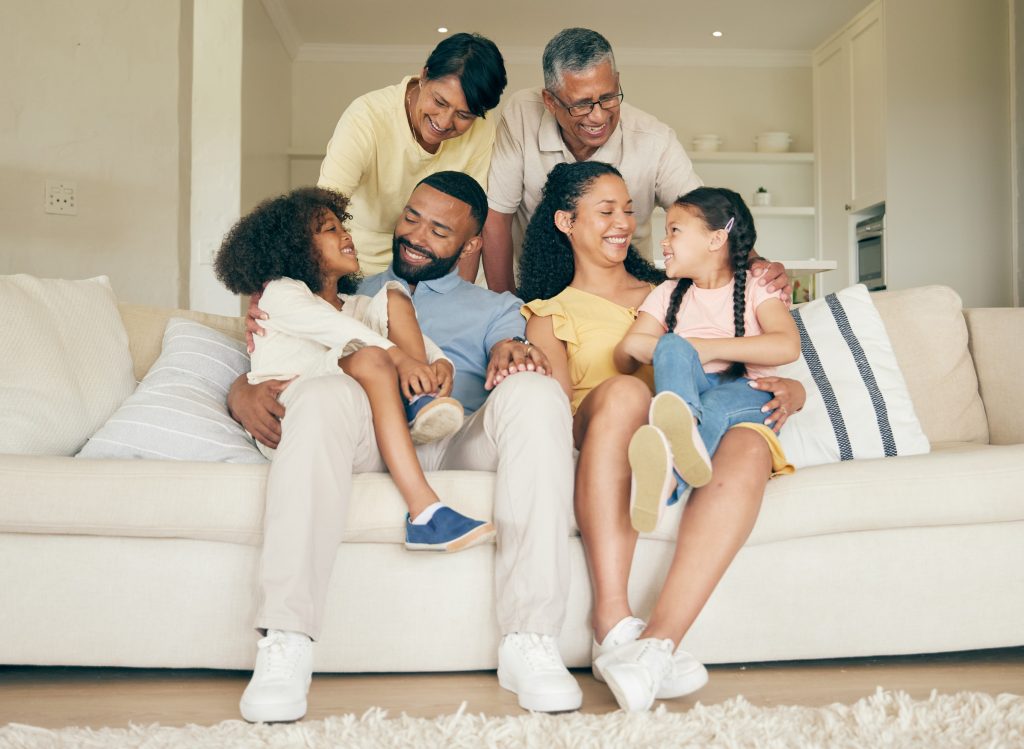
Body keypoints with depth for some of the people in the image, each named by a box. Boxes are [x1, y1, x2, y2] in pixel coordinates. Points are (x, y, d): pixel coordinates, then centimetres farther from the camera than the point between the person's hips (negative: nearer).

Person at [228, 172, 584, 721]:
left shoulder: (495, 307, 30)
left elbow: (511, 348, 8)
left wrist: (512, 353, -18)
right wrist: (244, 393, -2)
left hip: (461, 442, 0)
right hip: (367, 438, 0)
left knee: (536, 395, -31)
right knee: (322, 395, -34)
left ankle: (529, 642, -34)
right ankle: (284, 645, -36)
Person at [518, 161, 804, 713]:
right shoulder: (550, 313, 22)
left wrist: (789, 391, 2)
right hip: (597, 441, -2)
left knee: (749, 448, -33)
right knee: (624, 390, -38)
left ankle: (657, 642, -45)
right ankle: (614, 625, -44)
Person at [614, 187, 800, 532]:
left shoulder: (755, 287, 9)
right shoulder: (668, 294, 20)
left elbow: (788, 346, -12)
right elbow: (623, 361, 11)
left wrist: (706, 348, -15)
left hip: (747, 392, -2)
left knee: (721, 403, -37)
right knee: (672, 346, -28)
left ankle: (667, 478, -67)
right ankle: (687, 430, -61)